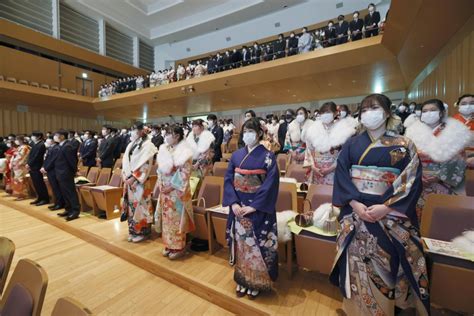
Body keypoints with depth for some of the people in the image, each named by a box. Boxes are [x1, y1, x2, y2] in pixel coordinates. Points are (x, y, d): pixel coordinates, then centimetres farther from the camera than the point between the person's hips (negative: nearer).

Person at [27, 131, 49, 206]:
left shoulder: (41, 145, -14)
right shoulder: (35, 144, 13)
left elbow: (36, 157, -17)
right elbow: (30, 155, 13)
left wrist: (29, 164, -11)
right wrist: (28, 164, 1)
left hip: (37, 168, -9)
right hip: (32, 167, 9)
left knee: (40, 184, -3)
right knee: (36, 184, 13)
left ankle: (45, 199, 5)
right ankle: (40, 198, 21)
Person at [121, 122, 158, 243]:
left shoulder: (147, 145, -8)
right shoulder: (131, 144, 14)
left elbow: (146, 164, -15)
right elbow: (125, 160, 12)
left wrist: (134, 177, -17)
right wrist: (126, 176, 0)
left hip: (140, 180, -7)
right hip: (129, 179, 7)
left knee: (139, 205, -2)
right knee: (131, 204, 12)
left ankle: (142, 232, 11)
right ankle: (133, 231, 24)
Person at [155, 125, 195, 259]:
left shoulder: (184, 152, -13)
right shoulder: (164, 149, 8)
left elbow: (184, 173, -16)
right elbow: (161, 170, 15)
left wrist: (172, 186, -16)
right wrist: (159, 184, 8)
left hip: (177, 191, -7)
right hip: (165, 189, 7)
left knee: (177, 218, 2)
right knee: (166, 217, 14)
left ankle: (179, 247, 18)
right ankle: (169, 245, 30)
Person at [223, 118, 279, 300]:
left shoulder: (268, 156, -7)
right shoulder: (236, 155, 4)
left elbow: (270, 184, -13)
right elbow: (228, 180, 1)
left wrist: (253, 206, -17)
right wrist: (233, 203, -11)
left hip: (258, 209, -3)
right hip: (238, 207, 4)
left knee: (257, 245, 8)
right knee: (240, 244, 14)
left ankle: (256, 282, 30)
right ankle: (242, 280, 34)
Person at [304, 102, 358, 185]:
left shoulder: (343, 130, -3)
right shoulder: (313, 129, 4)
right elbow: (309, 150, 4)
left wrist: (331, 168, -12)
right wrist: (313, 167, -7)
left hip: (333, 173, -2)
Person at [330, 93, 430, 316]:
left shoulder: (404, 146, 3)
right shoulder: (351, 145, 6)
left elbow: (412, 181, -5)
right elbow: (341, 176, -1)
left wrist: (385, 207, -16)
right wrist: (355, 203, -14)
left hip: (392, 215, -1)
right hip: (355, 213, 1)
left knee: (388, 262, 2)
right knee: (357, 261, 4)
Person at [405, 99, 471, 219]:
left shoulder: (455, 132, 1)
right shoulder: (413, 131, 3)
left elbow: (458, 163, -1)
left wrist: (439, 176, -13)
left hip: (442, 184, -1)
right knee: (416, 208, 0)